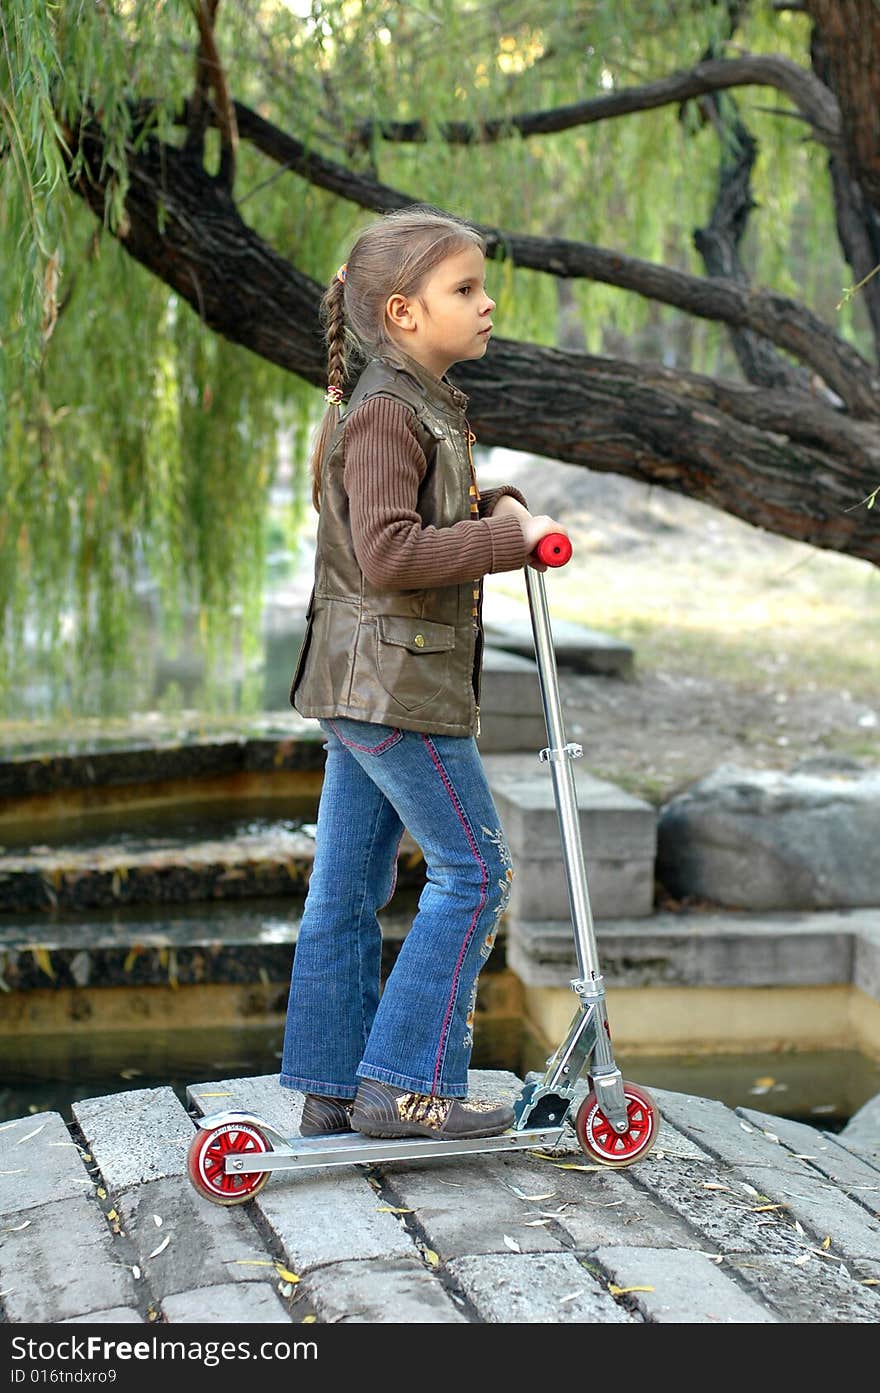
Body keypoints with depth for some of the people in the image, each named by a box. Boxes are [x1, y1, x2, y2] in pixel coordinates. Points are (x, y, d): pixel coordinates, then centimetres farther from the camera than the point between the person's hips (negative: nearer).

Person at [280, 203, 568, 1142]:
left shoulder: (422, 407, 17)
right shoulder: (384, 413, -16)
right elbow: (389, 553, -25)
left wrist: (493, 509, 9)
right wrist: (512, 538, -19)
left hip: (361, 683, 10)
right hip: (395, 681, -10)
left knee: (347, 887, 11)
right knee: (472, 868, -4)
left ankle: (331, 1092, 18)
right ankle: (405, 1085, 0)